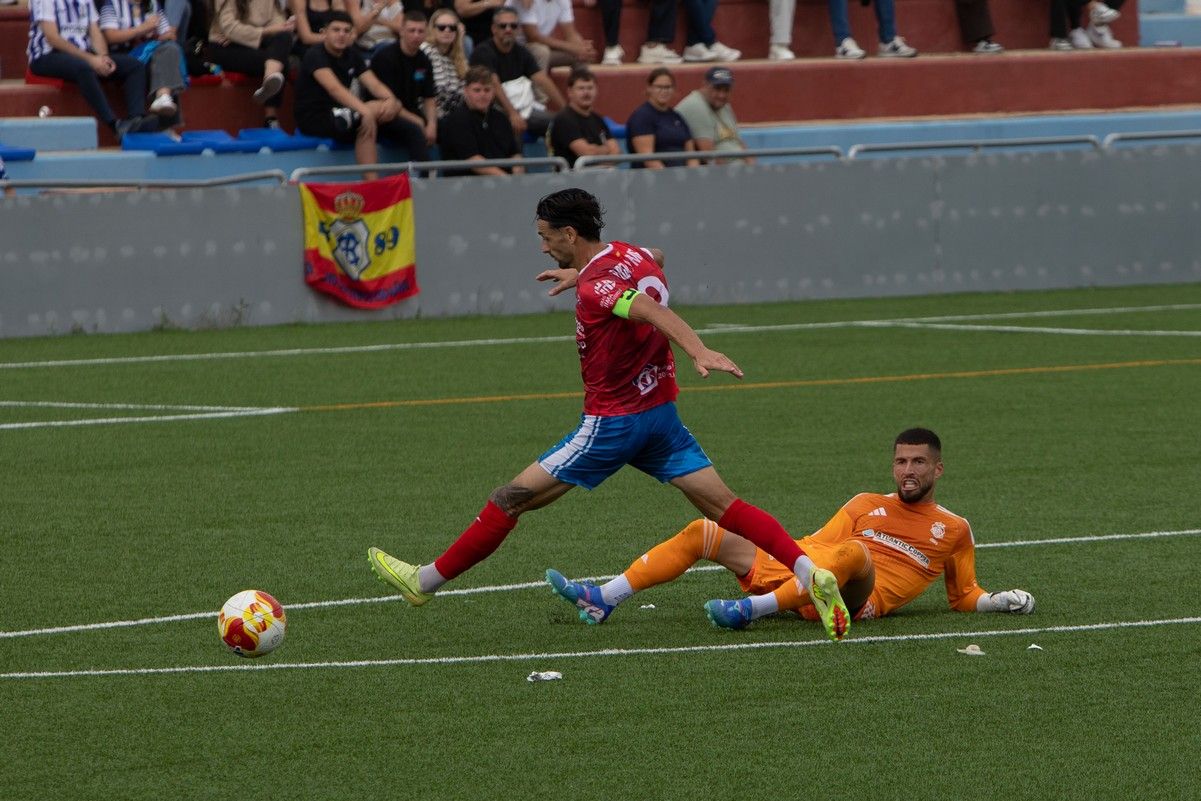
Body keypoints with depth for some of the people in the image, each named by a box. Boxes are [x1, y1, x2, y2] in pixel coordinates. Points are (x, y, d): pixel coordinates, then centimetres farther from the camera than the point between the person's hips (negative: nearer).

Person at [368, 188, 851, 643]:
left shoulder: (596, 286, -19)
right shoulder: (635, 255, 7)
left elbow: (655, 312, -35)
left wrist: (699, 352, -51)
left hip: (612, 422, -8)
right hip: (661, 412, 8)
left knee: (513, 498, 0)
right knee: (722, 506, 0)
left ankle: (426, 581, 7)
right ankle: (811, 573, -16)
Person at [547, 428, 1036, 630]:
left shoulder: (954, 530, 15)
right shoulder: (867, 504, 25)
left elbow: (963, 596, 19)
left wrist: (1000, 601, 2)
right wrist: (792, 551, -1)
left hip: (861, 600, -5)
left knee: (853, 552, -41)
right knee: (704, 532, -1)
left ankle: (753, 610, -48)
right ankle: (602, 600, -8)